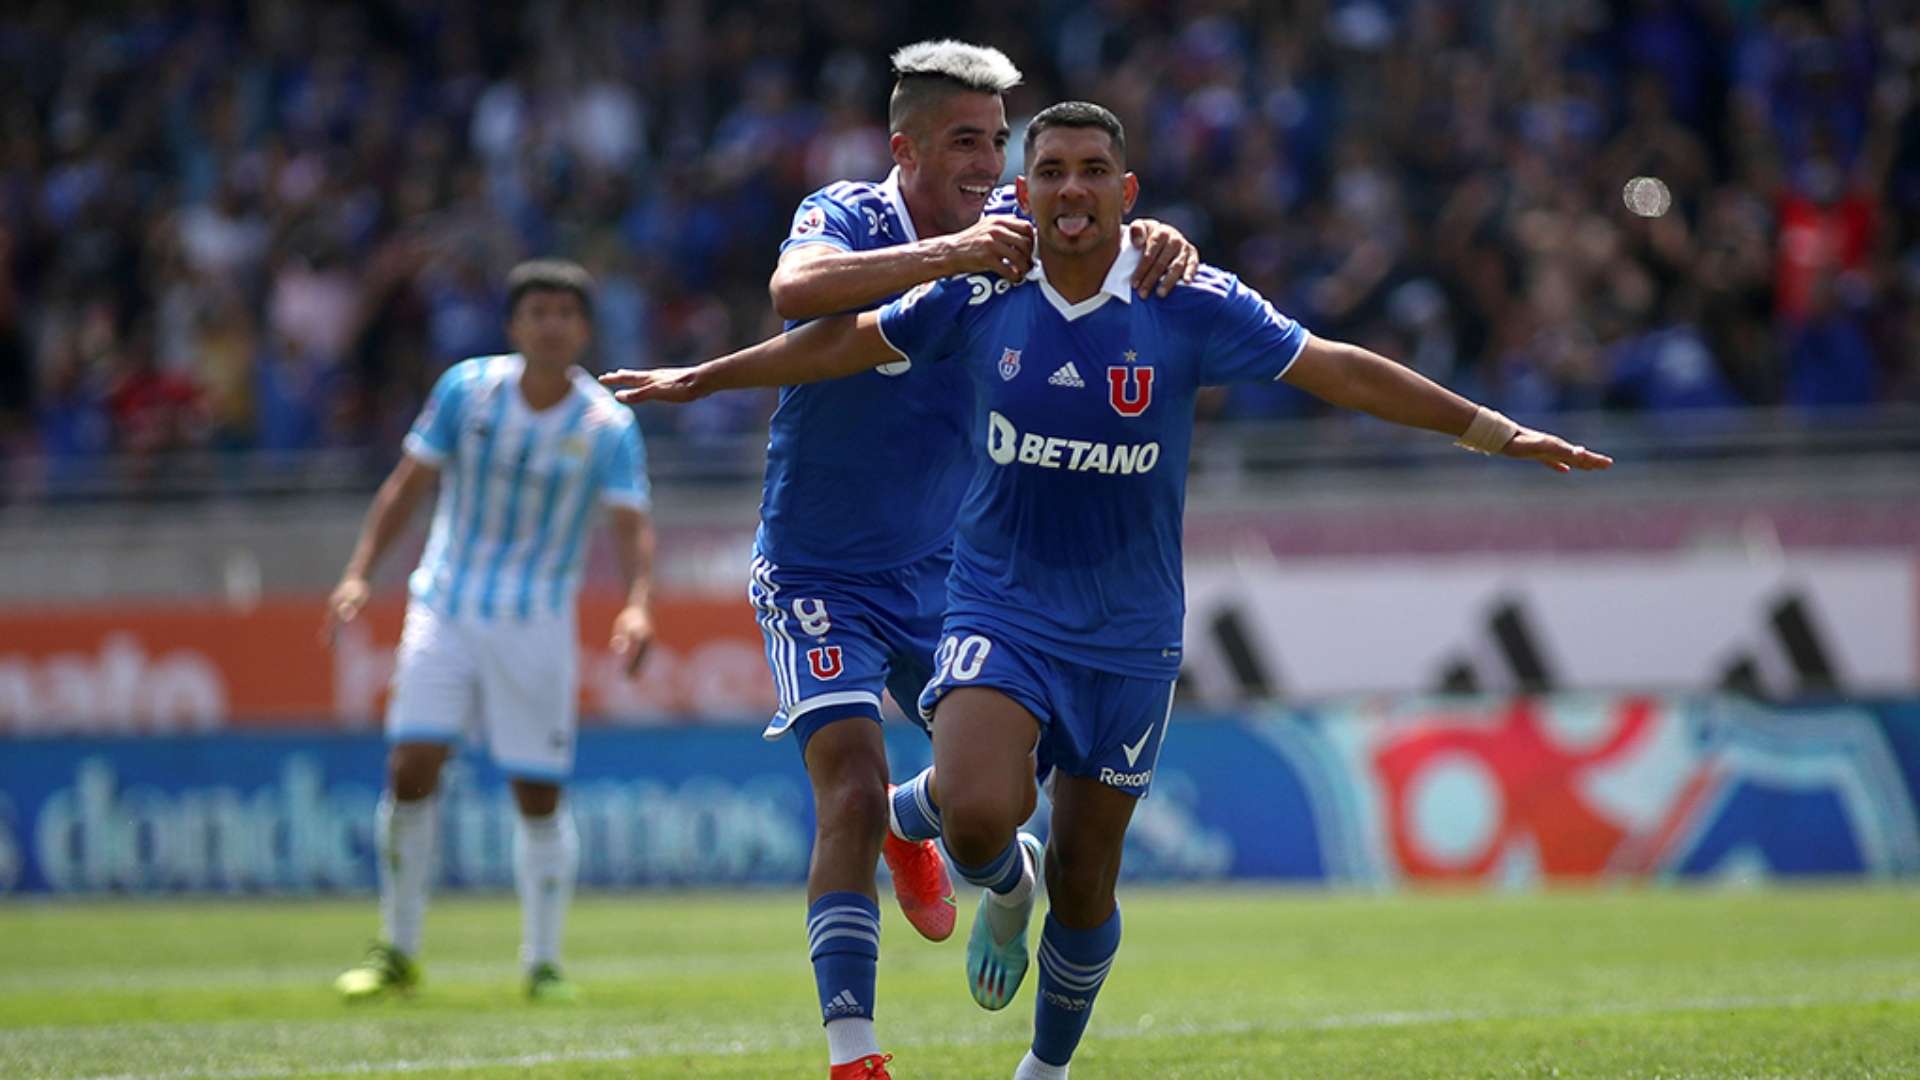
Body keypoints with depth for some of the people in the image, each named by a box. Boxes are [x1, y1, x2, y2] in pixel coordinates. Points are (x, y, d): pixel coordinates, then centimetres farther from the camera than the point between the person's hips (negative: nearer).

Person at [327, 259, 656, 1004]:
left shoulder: (608, 426, -7)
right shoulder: (467, 388, -3)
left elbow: (631, 526, -12)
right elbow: (409, 483, 4)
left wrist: (636, 605, -31)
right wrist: (360, 572, -4)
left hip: (537, 624, -1)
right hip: (444, 608, 1)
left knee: (539, 796, -2)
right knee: (411, 769, -9)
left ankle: (543, 963, 13)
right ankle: (397, 953, 3)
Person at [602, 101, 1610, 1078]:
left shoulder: (1192, 304, -10)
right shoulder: (978, 297, -6)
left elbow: (1342, 372, -5)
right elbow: (843, 342, 9)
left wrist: (1499, 433, -8)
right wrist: (695, 379, 16)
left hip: (1128, 632, 0)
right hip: (998, 608, 0)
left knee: (1084, 881, 7)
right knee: (979, 816, -26)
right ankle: (1003, 882, 13)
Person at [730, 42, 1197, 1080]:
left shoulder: (1009, 231, -3)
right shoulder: (846, 216, -17)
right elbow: (794, 290, -38)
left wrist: (1158, 244, -34)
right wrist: (948, 254, -48)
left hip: (938, 568, 5)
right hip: (818, 574, -5)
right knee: (850, 797, -17)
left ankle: (910, 828, 46)